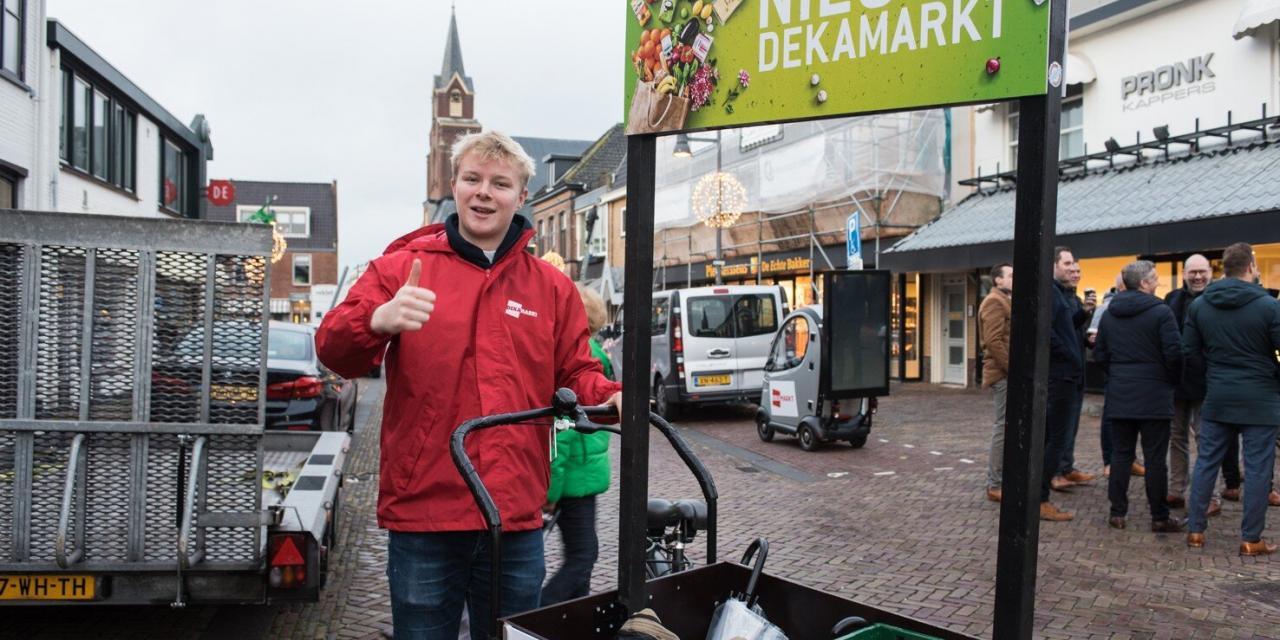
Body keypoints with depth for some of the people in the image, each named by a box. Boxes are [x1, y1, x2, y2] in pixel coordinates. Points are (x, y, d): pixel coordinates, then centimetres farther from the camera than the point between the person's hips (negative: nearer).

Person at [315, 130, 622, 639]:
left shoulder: (552, 287, 10)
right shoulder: (402, 267, 2)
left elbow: (576, 372, 13)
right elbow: (333, 351, -6)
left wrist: (611, 397, -9)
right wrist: (377, 321, -28)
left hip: (518, 522, 2)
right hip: (423, 513, -2)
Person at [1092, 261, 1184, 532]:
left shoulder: (1110, 313, 7)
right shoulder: (1160, 312, -11)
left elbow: (1099, 354, 9)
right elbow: (1174, 353, -13)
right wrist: (1172, 380, 3)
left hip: (1119, 395, 5)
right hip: (1153, 396, -5)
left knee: (1120, 454, 10)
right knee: (1155, 458, 2)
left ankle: (1117, 513, 12)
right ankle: (1160, 517, 10)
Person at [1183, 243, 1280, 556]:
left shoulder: (1200, 305, 0)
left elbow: (1190, 352, 4)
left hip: (1217, 397, 4)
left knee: (1206, 462, 11)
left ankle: (1195, 530, 14)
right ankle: (1251, 539, 10)